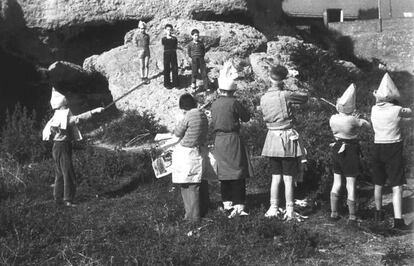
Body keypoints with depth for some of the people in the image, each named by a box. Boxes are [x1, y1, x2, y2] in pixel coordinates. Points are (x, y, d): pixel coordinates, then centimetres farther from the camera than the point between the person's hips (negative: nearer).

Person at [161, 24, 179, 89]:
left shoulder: (174, 39, 2)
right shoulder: (163, 39, 0)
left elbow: (175, 48, 7)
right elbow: (164, 46, 4)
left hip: (173, 55, 1)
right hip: (166, 54, -1)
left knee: (175, 69, 3)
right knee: (166, 69, 2)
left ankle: (175, 83, 12)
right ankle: (167, 83, 10)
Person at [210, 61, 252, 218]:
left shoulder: (214, 104, 5)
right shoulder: (233, 103, -11)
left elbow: (213, 123, 12)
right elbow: (246, 117, -1)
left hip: (219, 140, 5)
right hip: (232, 139, -5)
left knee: (224, 173, 12)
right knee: (237, 172, -1)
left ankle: (227, 204, 17)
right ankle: (239, 205, -4)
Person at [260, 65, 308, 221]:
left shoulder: (263, 98, 2)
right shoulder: (285, 95, -12)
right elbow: (305, 97, 0)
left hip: (272, 138, 5)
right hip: (287, 138, -4)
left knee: (276, 177, 13)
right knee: (288, 178, 1)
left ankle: (273, 208, 15)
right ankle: (289, 211, 4)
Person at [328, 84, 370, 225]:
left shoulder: (333, 119, -6)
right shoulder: (351, 120, -22)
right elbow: (368, 125, -9)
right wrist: (359, 119, 9)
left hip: (337, 149, 5)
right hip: (350, 151, -5)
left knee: (336, 183, 16)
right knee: (351, 185, 3)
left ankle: (333, 213, 22)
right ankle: (352, 217, 9)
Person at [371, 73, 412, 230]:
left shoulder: (374, 110, -2)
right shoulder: (397, 110, -14)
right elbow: (410, 114, 6)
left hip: (378, 148, 5)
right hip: (393, 148, -5)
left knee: (378, 184, 18)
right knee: (397, 186, -4)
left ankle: (378, 213, 33)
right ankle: (398, 220, -11)